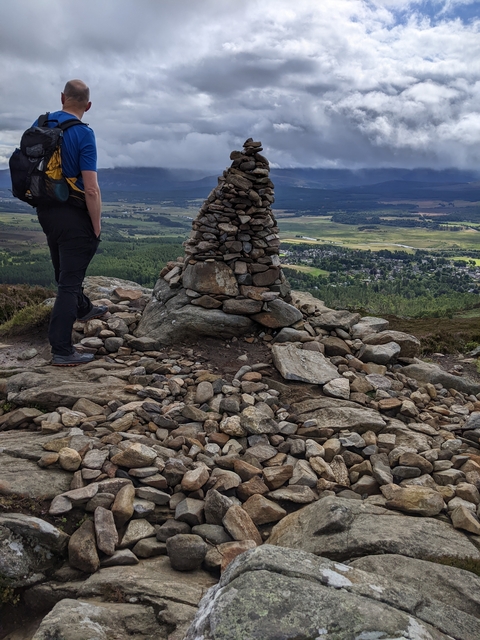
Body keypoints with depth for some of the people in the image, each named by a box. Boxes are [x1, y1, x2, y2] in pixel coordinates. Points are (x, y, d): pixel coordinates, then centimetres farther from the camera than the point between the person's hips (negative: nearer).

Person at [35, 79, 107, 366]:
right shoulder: (83, 134, -17)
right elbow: (91, 189, -20)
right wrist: (97, 227, -11)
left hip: (45, 210, 7)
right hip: (74, 214, -7)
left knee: (65, 270, 25)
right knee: (69, 280, -2)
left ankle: (83, 309, 50)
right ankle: (62, 351, 2)